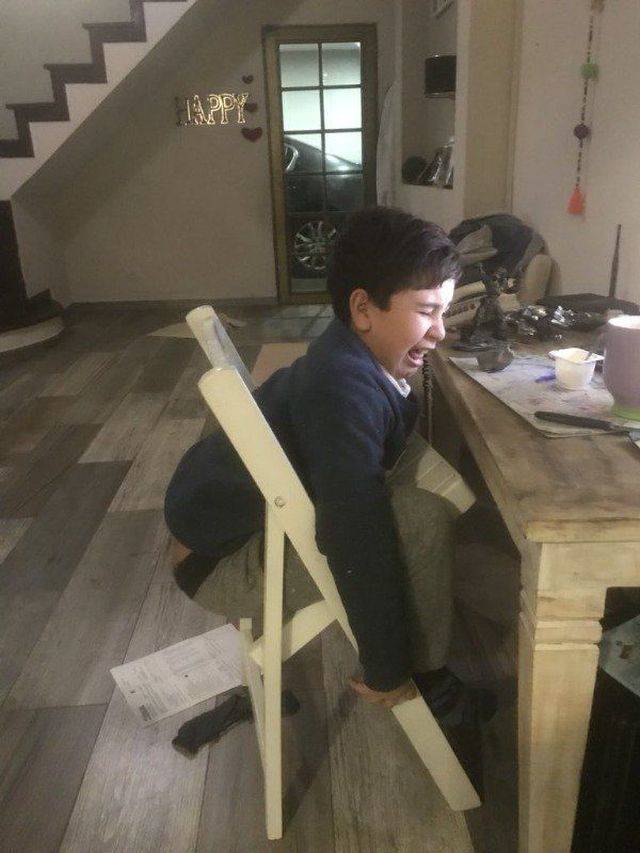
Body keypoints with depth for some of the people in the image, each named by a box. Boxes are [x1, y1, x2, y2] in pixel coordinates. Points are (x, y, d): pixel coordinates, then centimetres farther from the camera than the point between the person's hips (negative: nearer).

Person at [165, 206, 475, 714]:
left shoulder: (353, 357, -3)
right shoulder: (342, 391, -32)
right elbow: (359, 545, -34)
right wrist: (387, 674, -24)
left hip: (264, 514, 9)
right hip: (223, 558, -9)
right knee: (424, 524, -24)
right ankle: (424, 680, 1)